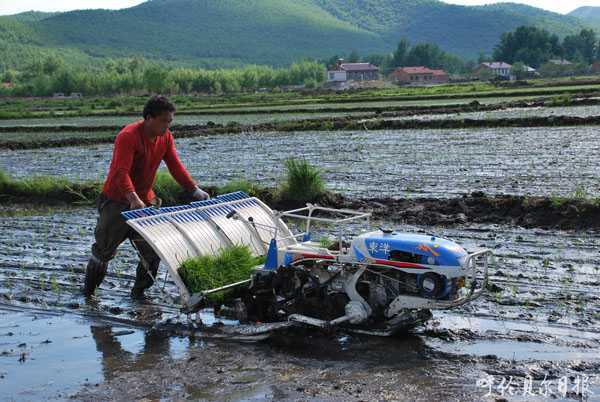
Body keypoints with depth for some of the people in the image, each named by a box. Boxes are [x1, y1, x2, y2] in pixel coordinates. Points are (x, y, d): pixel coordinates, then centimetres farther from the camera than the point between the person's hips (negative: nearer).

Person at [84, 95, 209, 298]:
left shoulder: (165, 137, -1)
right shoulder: (128, 137, -24)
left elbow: (176, 166, 2)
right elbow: (121, 172, -34)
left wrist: (195, 189, -10)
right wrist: (133, 199, -49)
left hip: (145, 201, 6)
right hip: (117, 201, -6)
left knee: (153, 251, 1)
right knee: (104, 250, 6)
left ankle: (139, 291, 18)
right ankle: (88, 289, 27)